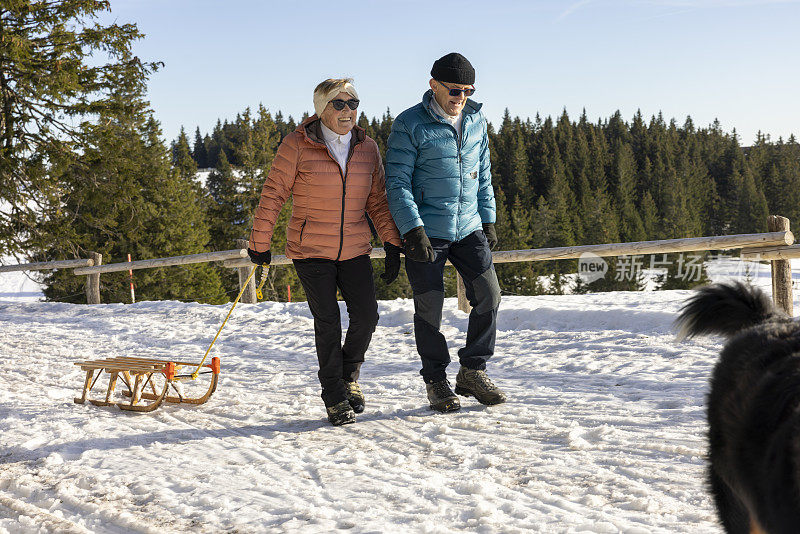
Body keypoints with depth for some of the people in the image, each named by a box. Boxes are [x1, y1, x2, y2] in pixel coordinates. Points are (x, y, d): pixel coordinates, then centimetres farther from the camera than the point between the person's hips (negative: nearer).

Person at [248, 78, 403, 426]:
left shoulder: (367, 148, 4)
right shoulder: (297, 146, -9)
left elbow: (377, 200, 9)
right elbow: (273, 195, -4)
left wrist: (392, 244, 2)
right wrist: (260, 243, -1)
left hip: (354, 250, 4)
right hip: (311, 251, -4)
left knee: (366, 316, -6)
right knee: (328, 322, -4)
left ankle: (349, 376, 22)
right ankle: (335, 399, 10)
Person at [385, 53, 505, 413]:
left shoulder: (476, 121, 9)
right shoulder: (409, 125, -9)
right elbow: (397, 183, -11)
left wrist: (488, 221, 12)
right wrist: (413, 230, -19)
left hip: (469, 226, 5)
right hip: (425, 231, -5)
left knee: (488, 293, -5)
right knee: (430, 305, 0)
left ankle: (472, 372, 9)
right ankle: (435, 380, 16)